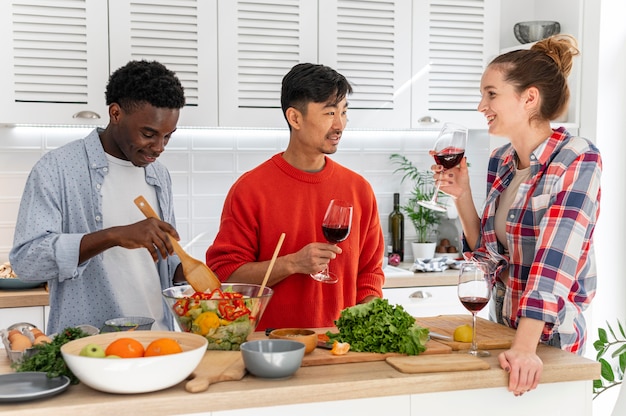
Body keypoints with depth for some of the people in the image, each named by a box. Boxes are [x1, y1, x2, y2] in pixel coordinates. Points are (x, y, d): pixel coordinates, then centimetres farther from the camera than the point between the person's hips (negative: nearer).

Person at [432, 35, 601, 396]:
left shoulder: (578, 159, -17)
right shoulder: (500, 162, 2)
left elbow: (555, 259, -27)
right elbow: (489, 252, 7)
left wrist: (525, 347, -34)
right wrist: (462, 194, -6)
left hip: (548, 337, -6)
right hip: (501, 324, 6)